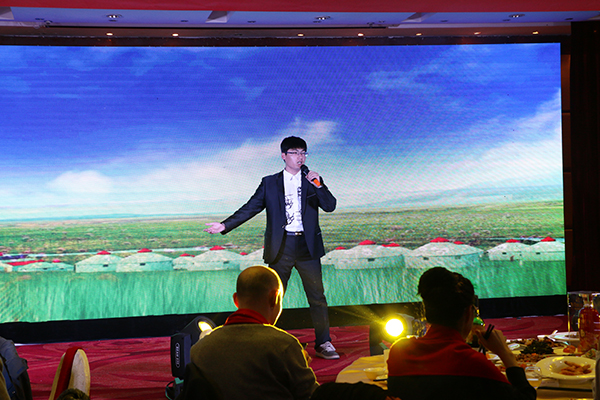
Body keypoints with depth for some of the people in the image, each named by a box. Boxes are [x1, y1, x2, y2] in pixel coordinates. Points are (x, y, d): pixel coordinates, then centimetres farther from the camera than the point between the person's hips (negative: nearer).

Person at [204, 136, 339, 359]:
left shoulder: (313, 181, 10)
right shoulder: (270, 183, 8)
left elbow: (330, 206, 0)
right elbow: (250, 208, 6)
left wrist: (318, 185, -15)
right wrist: (225, 225, -2)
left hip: (307, 246, 1)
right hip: (281, 247, 0)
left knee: (317, 297, 1)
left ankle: (323, 344, 10)